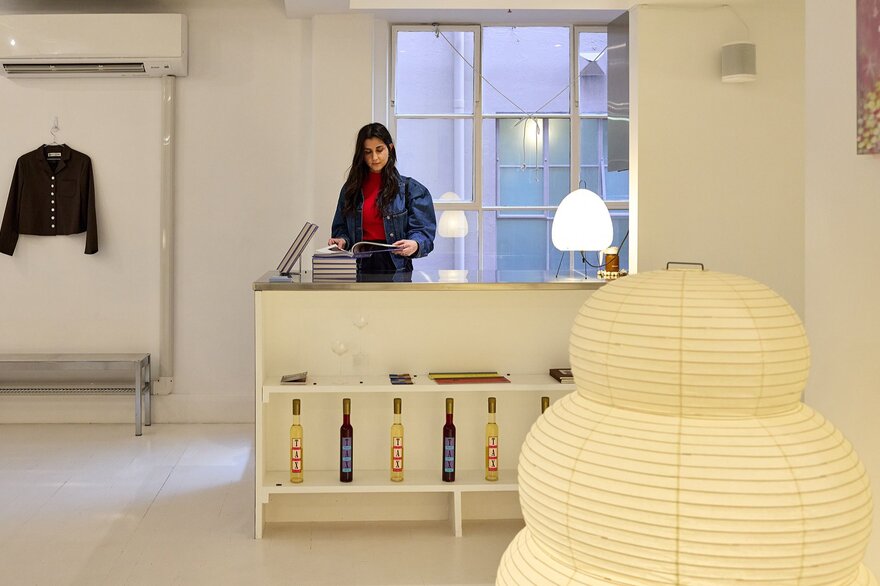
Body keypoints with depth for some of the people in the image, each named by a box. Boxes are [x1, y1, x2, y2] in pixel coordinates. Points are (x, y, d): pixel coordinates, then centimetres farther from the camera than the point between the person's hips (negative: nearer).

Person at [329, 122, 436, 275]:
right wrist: (342, 240, 1)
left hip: (394, 268, -2)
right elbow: (340, 228, 23)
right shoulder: (350, 189, 18)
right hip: (360, 267, 2)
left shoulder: (411, 189, 8)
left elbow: (423, 230, 2)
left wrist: (415, 244, -20)